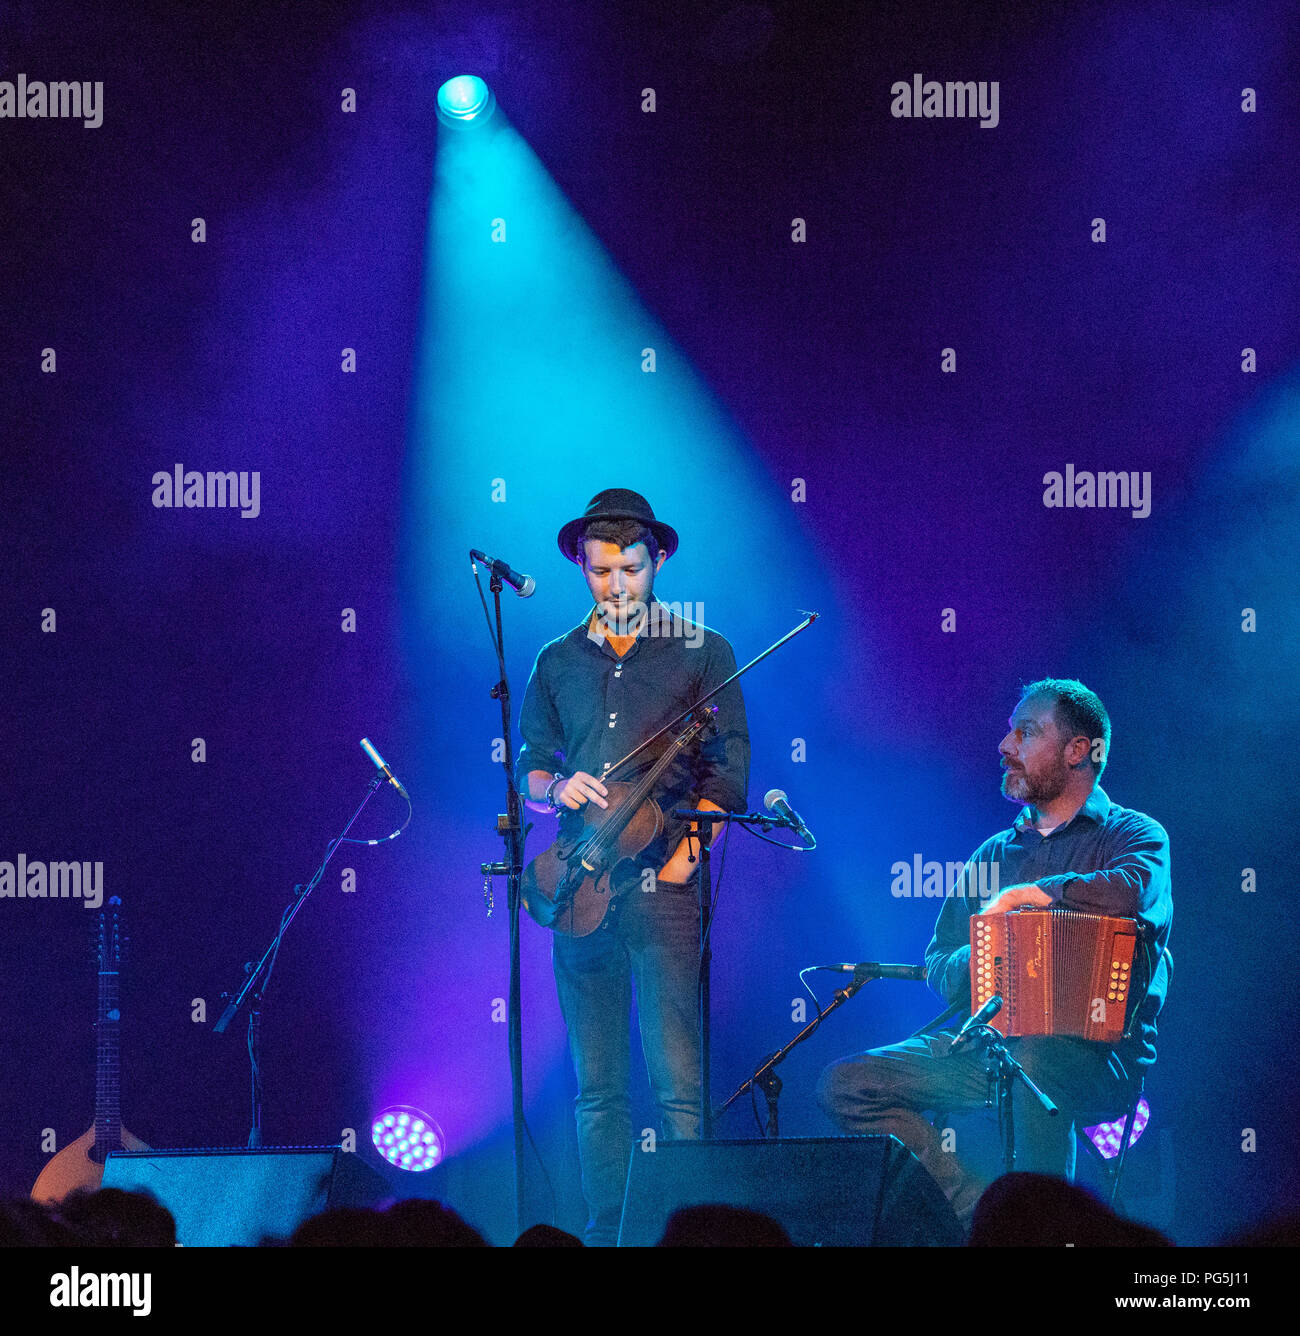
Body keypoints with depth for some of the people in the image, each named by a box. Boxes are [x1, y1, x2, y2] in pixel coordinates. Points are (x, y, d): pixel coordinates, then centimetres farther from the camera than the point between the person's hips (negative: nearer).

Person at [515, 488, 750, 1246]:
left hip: (664, 890, -3)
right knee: (598, 1088, 4)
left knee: (678, 1083, -10)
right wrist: (556, 788, -4)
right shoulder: (558, 662, 16)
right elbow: (530, 769, 19)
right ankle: (605, 1234, 7)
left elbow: (728, 773, 2)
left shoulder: (703, 654, 6)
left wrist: (681, 860, -8)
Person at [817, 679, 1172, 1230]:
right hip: (988, 1043, 6)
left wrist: (1020, 896, -11)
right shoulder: (994, 855, 23)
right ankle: (977, 1214, -19)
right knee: (846, 1083, -13)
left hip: (1099, 1051, -6)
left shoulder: (1131, 833, 4)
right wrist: (977, 961, -5)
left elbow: (1140, 889, -21)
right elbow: (938, 966, 20)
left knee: (1035, 1060, -41)